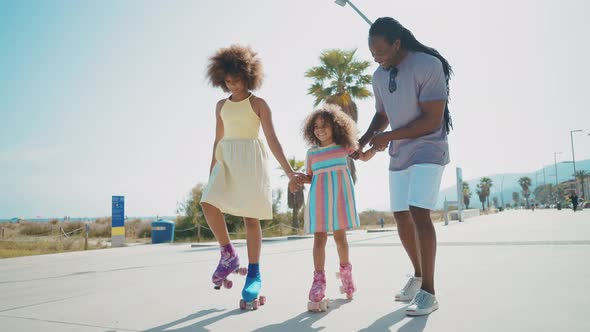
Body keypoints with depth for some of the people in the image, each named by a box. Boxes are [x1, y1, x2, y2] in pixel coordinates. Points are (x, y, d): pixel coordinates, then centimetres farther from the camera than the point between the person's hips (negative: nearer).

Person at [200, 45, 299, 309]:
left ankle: (254, 275, 5)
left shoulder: (258, 104, 1)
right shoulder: (221, 105, 15)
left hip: (251, 159, -4)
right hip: (226, 160, 4)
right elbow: (218, 140, 18)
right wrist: (211, 173, 16)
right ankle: (229, 256, 2)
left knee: (250, 216, -4)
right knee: (209, 204, -17)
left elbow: (272, 139, -5)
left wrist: (288, 171, -14)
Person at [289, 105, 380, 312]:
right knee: (319, 237, -5)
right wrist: (298, 179, -6)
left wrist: (376, 147, -2)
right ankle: (318, 286, -7)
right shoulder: (312, 152, 11)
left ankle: (345, 273, 27)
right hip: (319, 196, 1)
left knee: (340, 235, 5)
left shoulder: (344, 146, 8)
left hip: (339, 194, -1)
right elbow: (310, 177, 13)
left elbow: (364, 157, 16)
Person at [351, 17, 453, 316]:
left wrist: (388, 137, -18)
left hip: (428, 151, -7)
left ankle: (428, 292, -11)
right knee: (401, 216, 9)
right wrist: (363, 141, 0)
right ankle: (418, 275, 29)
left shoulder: (428, 65, -16)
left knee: (418, 212, -20)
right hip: (399, 155, 7)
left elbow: (432, 120, -20)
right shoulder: (378, 76, 4)